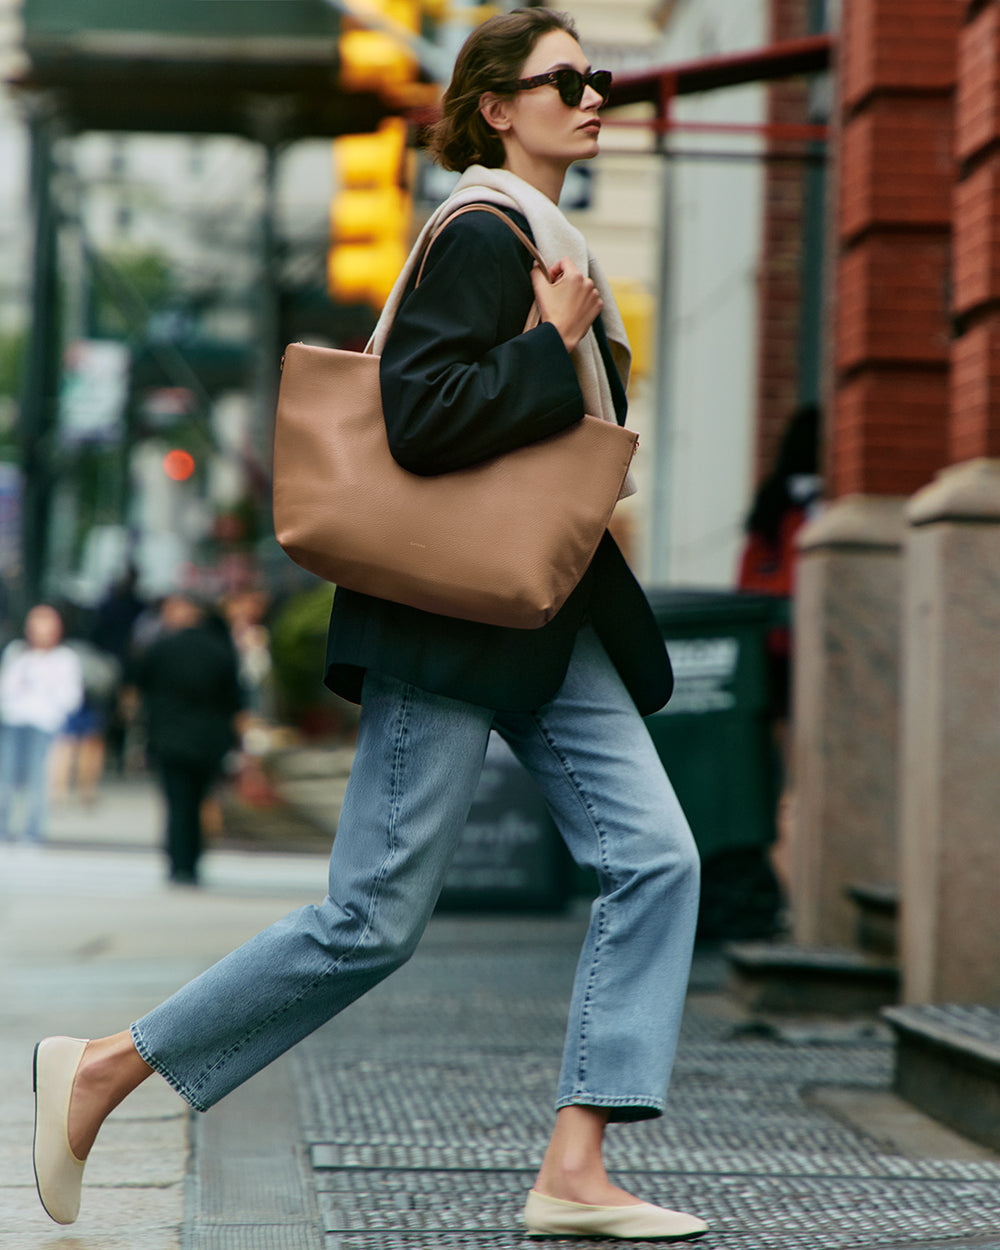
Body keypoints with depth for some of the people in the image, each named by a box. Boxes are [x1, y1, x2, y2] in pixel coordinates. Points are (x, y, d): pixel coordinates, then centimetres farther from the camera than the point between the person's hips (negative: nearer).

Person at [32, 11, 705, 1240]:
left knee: (654, 858, -3)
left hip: (548, 624, 10)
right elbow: (423, 420, -25)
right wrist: (555, 347, -17)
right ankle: (104, 1069, 7)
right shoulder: (477, 237, -13)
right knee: (374, 919, -6)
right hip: (451, 626, -10)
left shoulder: (541, 243, 17)